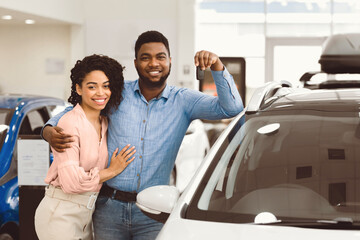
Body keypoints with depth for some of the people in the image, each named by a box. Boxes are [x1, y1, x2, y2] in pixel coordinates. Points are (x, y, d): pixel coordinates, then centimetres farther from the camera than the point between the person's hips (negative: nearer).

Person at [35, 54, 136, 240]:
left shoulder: (104, 123, 8)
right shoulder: (70, 123, -15)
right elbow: (71, 182, -21)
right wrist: (112, 170, -11)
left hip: (86, 215, 7)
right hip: (60, 215, -7)